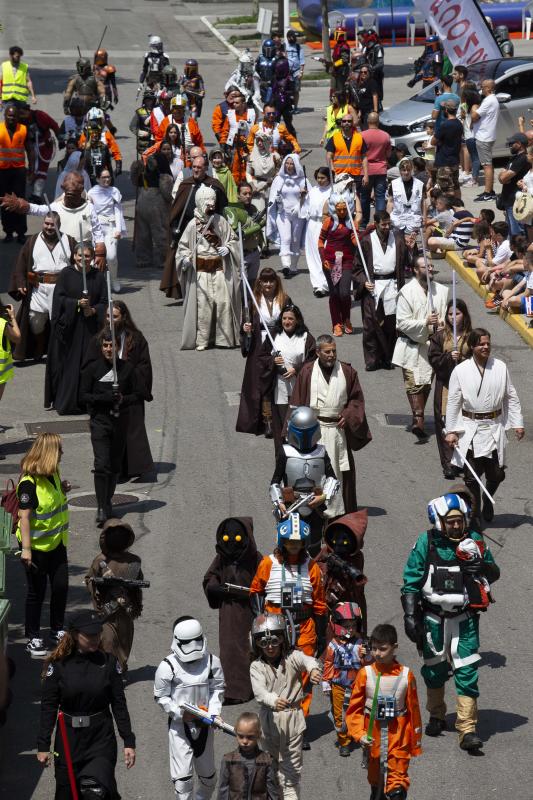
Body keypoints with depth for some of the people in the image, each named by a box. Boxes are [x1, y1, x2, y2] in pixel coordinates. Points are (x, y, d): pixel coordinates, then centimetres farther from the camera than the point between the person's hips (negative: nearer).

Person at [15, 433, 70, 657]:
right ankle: (33, 638, 14)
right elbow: (24, 516, -22)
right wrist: (26, 548, -26)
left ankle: (58, 630, 28)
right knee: (37, 592, 3)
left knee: (61, 587, 10)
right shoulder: (29, 483, -22)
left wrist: (62, 489, 0)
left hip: (56, 542, 7)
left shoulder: (53, 474, 4)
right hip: (37, 546, -7)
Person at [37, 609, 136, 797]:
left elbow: (119, 704, 1)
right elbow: (48, 707, -1)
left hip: (101, 739, -1)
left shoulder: (108, 662, -3)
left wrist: (129, 742, -1)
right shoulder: (59, 665, -5)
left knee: (98, 791, -16)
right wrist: (43, 746, -3)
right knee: (67, 792, 9)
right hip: (68, 738, 1)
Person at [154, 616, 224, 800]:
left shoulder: (212, 662, -4)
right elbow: (161, 697, -6)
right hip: (179, 724, -4)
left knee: (208, 774, 16)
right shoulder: (168, 666, -14)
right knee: (183, 776, -8)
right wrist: (180, 713, -17)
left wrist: (213, 712, -9)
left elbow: (217, 689, 6)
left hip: (204, 723, 4)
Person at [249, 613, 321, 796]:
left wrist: (313, 669, -55)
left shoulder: (292, 657, -5)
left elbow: (306, 660, -28)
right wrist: (274, 701, -44)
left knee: (291, 766, 3)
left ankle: (290, 795, 7)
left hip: (293, 719, -1)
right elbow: (259, 691, -22)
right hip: (269, 720, 1)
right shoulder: (257, 666, -5)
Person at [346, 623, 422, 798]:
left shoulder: (406, 675, -5)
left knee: (397, 783, -8)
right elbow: (354, 709, -2)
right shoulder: (365, 674, -6)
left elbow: (413, 710, 3)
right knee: (375, 779, 18)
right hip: (373, 737, 2)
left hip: (398, 739, -2)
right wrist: (359, 734, -15)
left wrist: (416, 741, 7)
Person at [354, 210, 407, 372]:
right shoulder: (367, 241, 0)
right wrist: (363, 282, -9)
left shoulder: (398, 238, 5)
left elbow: (405, 262, 7)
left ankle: (387, 359, 15)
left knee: (390, 324, 3)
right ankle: (372, 361, 7)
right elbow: (357, 267, 2)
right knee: (371, 325, -2)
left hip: (391, 284, 2)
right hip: (372, 286, -2)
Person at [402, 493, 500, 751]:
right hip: (433, 616, 0)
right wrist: (410, 615, -8)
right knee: (434, 669, 14)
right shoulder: (426, 543, -7)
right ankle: (437, 717, 37)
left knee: (467, 672, -8)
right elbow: (411, 581, -3)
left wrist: (484, 568, -17)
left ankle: (467, 730, -8)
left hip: (465, 618, 0)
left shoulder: (474, 540, -2)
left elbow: (494, 574, 6)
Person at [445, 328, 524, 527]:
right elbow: (453, 402, 0)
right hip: (470, 430, -1)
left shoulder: (500, 367, 2)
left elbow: (511, 397, 8)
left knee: (496, 474, 6)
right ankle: (474, 516, 13)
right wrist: (451, 430, -2)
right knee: (472, 476, 0)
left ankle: (488, 501, 36)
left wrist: (517, 423, 5)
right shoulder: (461, 371, -3)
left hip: (494, 428, 2)